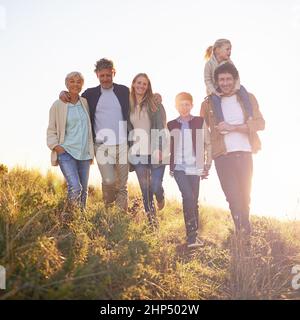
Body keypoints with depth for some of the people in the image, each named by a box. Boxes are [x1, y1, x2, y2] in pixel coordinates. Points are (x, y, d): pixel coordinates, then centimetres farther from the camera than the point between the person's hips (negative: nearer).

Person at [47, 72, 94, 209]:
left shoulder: (85, 103, 9)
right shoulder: (58, 105, -1)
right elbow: (51, 130, 4)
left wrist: (91, 151, 9)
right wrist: (55, 146, -12)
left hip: (84, 153, 4)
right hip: (66, 152, -4)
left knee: (84, 189, 9)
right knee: (75, 188, -19)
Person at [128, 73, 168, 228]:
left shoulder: (155, 104, 0)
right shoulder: (129, 106, 10)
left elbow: (161, 127, -7)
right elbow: (128, 129, 14)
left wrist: (159, 149, -16)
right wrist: (129, 151, 8)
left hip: (154, 152, -3)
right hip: (138, 154, 3)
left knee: (155, 187, -6)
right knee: (145, 189, 3)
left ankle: (160, 198, 32)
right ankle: (152, 223, 15)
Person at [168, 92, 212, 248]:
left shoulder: (200, 122, 6)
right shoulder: (171, 125, 9)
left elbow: (208, 144, 7)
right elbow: (168, 147, 15)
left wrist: (207, 166, 4)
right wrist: (169, 166, 8)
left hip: (195, 168, 1)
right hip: (179, 167, -1)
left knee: (194, 200, 3)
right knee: (188, 197, -17)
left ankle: (194, 235, 14)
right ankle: (191, 237, -14)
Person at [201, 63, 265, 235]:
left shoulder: (248, 98, 7)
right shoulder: (209, 103, 8)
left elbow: (260, 123, -3)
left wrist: (233, 127, -14)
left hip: (244, 153, 1)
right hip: (222, 155, 0)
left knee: (245, 195, 8)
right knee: (233, 197, -7)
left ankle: (244, 231, 23)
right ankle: (244, 231, -4)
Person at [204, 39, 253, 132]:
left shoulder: (229, 62, -2)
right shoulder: (209, 64, -12)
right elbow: (207, 80, -11)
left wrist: (236, 87, -23)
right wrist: (214, 92, -23)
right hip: (216, 89, -3)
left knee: (242, 89, -20)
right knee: (215, 98, -35)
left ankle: (250, 116, -19)